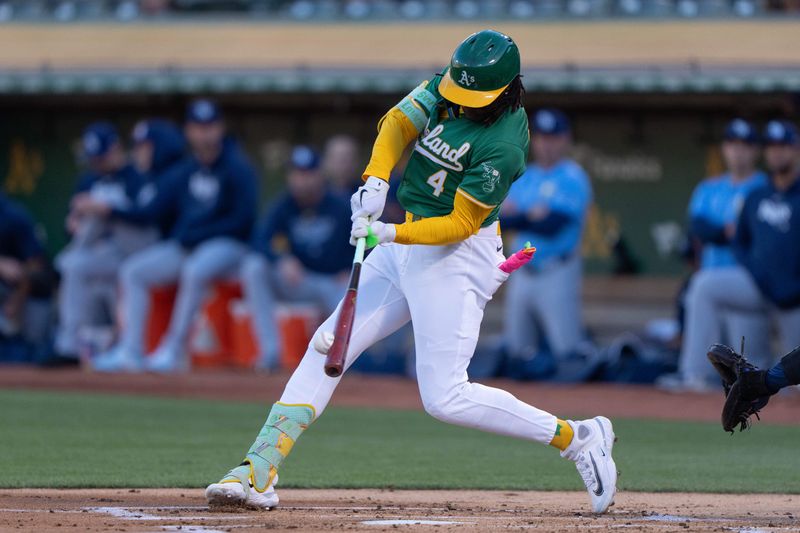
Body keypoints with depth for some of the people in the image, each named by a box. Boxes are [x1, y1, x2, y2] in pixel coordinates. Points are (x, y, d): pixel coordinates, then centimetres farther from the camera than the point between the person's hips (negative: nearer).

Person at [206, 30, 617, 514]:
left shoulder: (502, 144, -22)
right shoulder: (449, 86, -1)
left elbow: (463, 223, -22)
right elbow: (399, 122, -7)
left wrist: (390, 235, -31)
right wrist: (376, 179, -24)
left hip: (457, 255, -8)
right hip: (404, 246, 8)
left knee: (445, 397, -12)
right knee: (327, 347, 1)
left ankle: (576, 438, -2)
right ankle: (259, 471, 0)